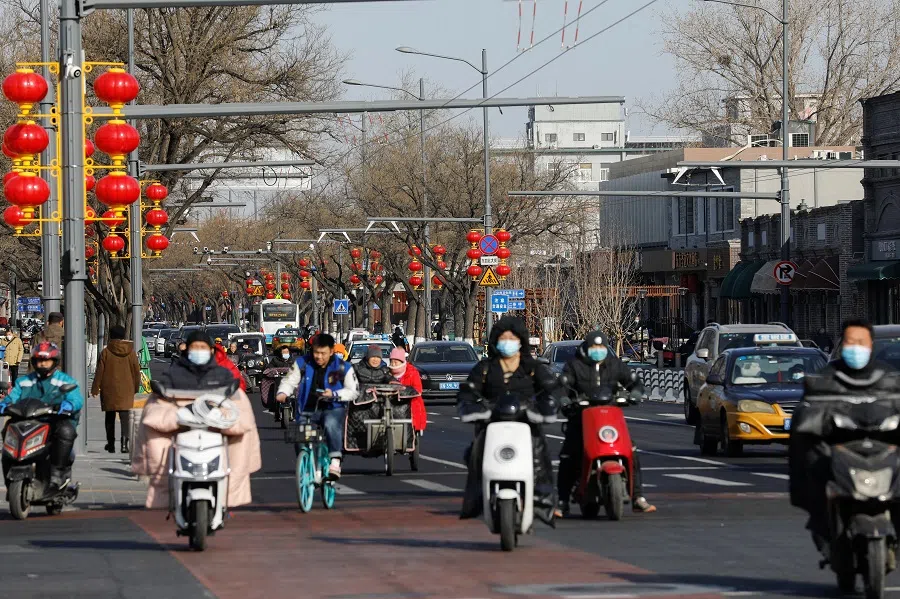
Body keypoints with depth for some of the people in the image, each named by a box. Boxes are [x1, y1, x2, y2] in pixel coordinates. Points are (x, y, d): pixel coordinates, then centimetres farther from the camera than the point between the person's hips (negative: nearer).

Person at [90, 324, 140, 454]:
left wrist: (95, 388, 2)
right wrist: (136, 387, 18)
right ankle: (126, 443, -18)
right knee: (126, 418, -3)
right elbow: (136, 371, 7)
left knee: (110, 419, 11)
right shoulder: (130, 352, 1)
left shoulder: (106, 352, -6)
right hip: (126, 391, 1)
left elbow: (99, 372, -5)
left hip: (109, 390, -1)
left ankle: (111, 444, 15)